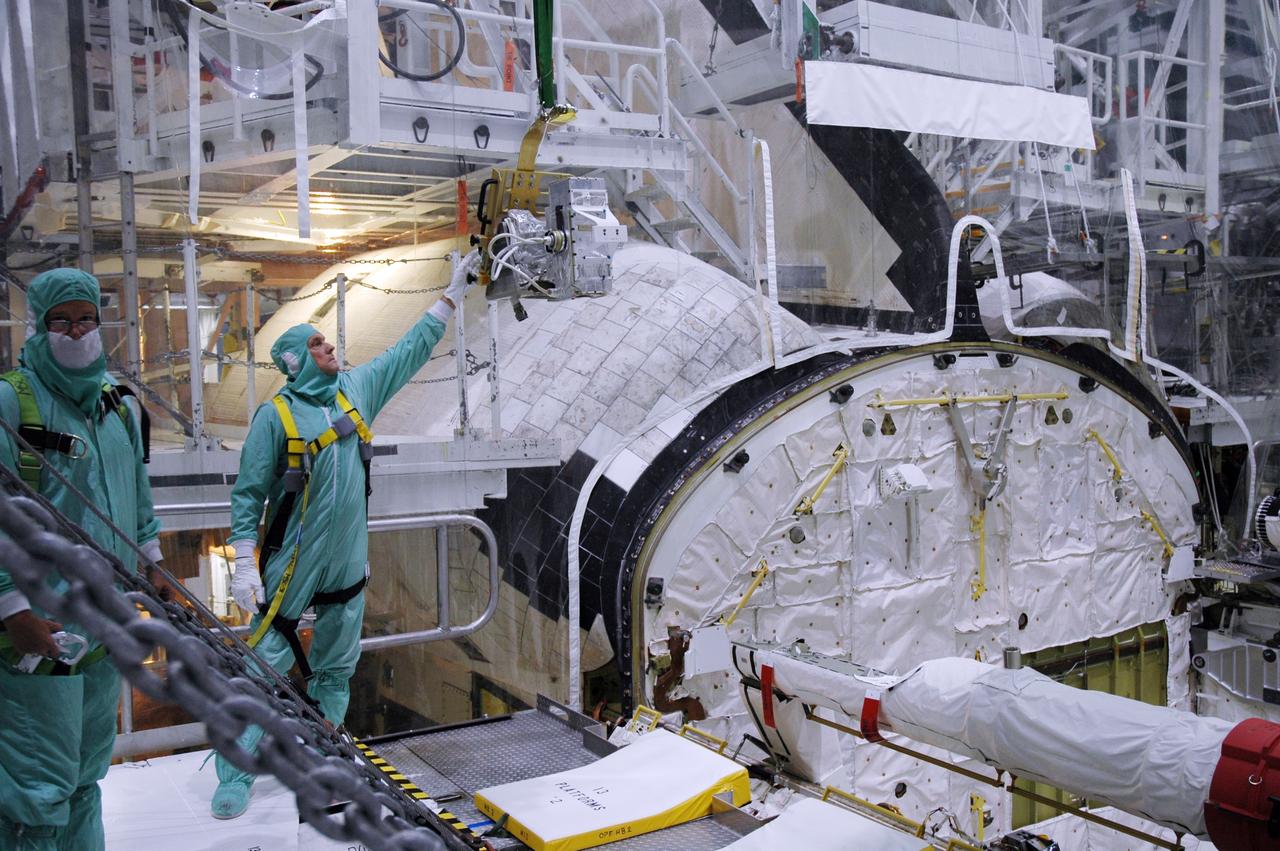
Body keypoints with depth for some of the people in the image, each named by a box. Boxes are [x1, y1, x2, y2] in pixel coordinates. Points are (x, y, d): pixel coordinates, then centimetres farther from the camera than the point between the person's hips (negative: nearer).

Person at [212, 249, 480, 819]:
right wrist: (244, 565, -13)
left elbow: (410, 351, 15)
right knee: (266, 663, -3)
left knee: (337, 666, 14)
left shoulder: (357, 389, 6)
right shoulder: (276, 414, -9)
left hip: (349, 563, 6)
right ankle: (235, 775, 6)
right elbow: (248, 493, -7)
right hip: (293, 565, -6)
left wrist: (452, 295, 17)